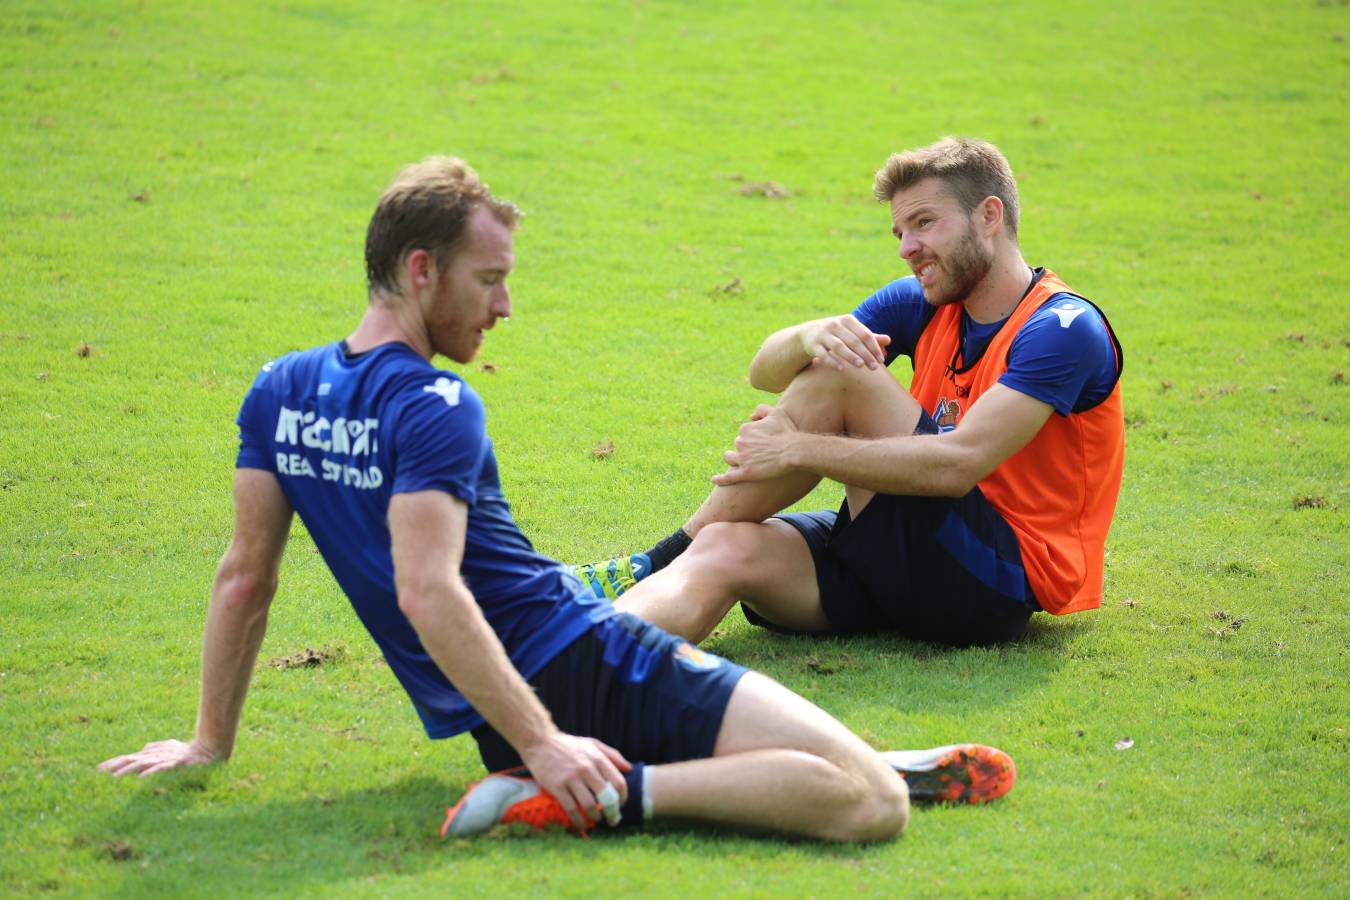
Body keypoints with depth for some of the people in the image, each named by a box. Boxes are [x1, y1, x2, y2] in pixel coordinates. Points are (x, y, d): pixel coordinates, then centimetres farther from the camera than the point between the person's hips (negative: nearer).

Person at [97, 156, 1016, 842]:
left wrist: (211, 740, 21)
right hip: (587, 676, -9)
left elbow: (245, 578, 13)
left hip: (488, 722, 9)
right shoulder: (437, 409, -15)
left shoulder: (278, 392, 10)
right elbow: (427, 591, -27)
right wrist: (542, 742, -28)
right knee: (868, 806, -21)